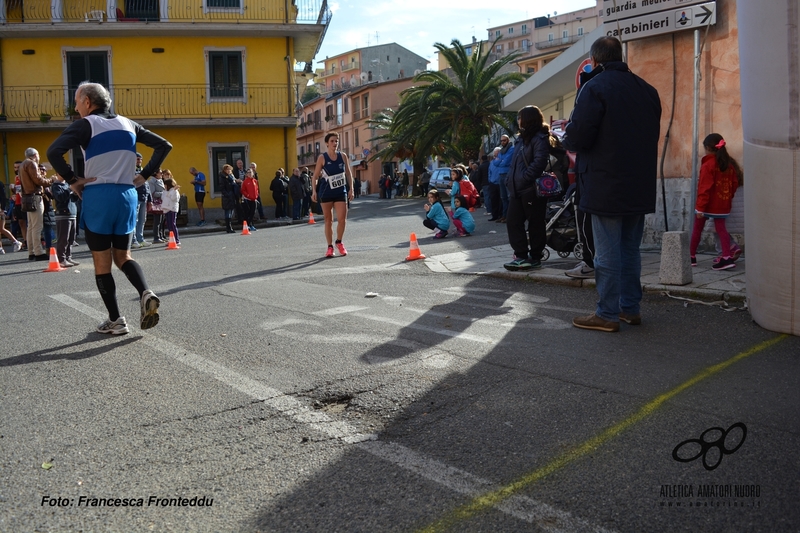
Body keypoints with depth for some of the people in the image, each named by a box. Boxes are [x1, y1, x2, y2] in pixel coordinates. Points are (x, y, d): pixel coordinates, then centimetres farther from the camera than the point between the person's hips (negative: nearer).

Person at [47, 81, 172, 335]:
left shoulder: (86, 124, -4)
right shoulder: (128, 124, 12)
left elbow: (53, 152, -19)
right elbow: (164, 145, 13)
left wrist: (72, 180, -7)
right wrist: (144, 175, 10)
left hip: (98, 197, -5)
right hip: (127, 196, 5)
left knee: (102, 264, 6)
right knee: (123, 257, 17)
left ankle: (116, 321, 9)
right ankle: (146, 294, -10)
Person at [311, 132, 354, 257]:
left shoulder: (343, 156, 3)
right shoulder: (322, 157, -5)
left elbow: (348, 173, 10)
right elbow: (316, 175, -2)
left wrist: (351, 189, 5)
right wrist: (314, 191, -10)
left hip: (341, 192, 2)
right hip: (326, 193, -2)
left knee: (342, 219, -7)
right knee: (328, 220, 5)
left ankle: (339, 242, 18)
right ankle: (330, 247, 16)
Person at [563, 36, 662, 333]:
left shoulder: (594, 88, -12)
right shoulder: (647, 90, 11)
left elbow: (577, 137, -18)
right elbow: (652, 134, 17)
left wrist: (565, 139, 4)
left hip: (606, 187, -7)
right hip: (640, 186, 7)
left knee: (607, 253, -1)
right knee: (630, 249, 16)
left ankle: (608, 314, 5)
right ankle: (630, 308, 23)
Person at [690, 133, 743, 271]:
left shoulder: (708, 165, -16)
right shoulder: (730, 164, 4)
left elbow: (704, 188, -18)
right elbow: (735, 183, 10)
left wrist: (700, 207, -17)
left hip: (708, 204, -5)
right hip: (723, 204, 5)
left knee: (697, 229, 9)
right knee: (721, 229, 7)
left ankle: (691, 256, 18)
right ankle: (727, 257, -6)